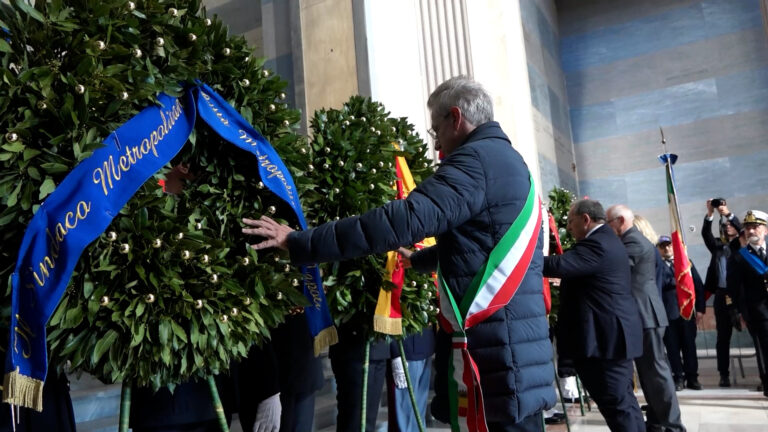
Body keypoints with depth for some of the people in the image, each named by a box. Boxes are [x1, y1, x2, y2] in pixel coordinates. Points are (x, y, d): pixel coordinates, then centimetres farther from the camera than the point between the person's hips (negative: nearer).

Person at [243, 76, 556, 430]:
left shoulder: (476, 158, -13)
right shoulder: (508, 159, 20)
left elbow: (403, 219, -25)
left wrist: (299, 242, -22)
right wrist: (417, 259, 44)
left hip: (497, 350, -10)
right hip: (518, 343, 10)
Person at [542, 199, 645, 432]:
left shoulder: (597, 244, -18)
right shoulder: (606, 239, 17)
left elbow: (557, 265, -27)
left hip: (605, 336, -11)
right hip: (613, 333, 11)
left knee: (616, 403, -5)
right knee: (623, 399, 17)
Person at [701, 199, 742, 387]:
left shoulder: (741, 245, 8)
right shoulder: (718, 246, 14)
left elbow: (742, 230, -11)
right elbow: (706, 234, -3)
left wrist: (728, 214, -23)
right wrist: (710, 214, -15)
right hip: (722, 295, 3)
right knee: (723, 337, 5)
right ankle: (724, 375, 9)